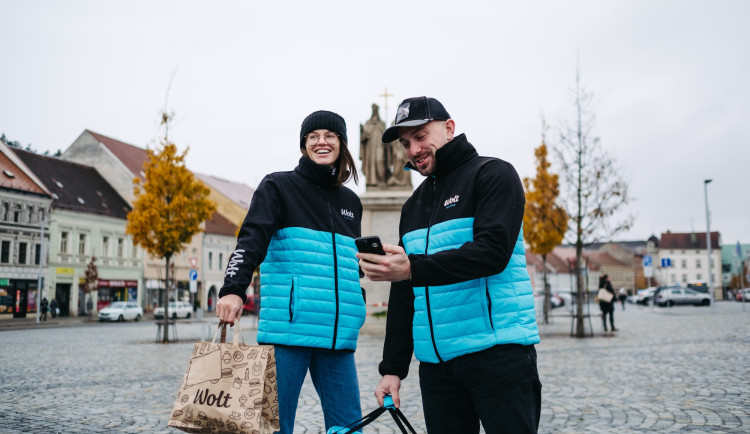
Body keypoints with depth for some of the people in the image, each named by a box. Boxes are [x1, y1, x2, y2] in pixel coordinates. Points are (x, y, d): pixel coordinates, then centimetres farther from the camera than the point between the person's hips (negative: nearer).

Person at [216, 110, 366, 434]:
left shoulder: (350, 202, 18)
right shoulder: (279, 186, 3)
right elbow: (253, 238, -13)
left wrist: (358, 311, 27)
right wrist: (233, 289, -28)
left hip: (338, 335, 5)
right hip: (287, 329, -4)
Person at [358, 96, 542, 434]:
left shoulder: (492, 174, -1)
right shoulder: (413, 206, 19)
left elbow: (493, 251, -17)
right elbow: (403, 295, 18)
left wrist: (412, 268, -27)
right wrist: (393, 367, 13)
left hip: (498, 351, -6)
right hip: (435, 362, 6)